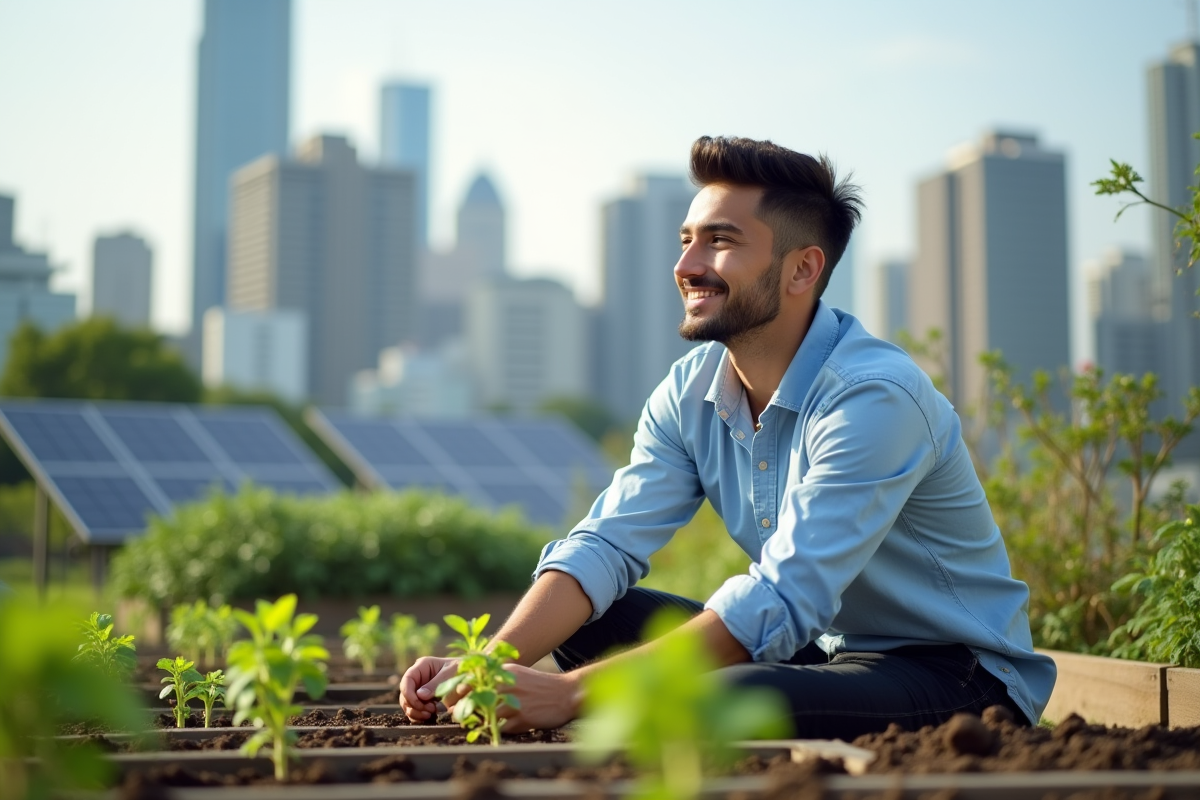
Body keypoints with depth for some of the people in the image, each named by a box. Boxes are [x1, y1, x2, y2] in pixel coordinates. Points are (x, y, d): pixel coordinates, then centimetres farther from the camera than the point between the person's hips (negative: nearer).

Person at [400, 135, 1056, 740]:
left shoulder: (876, 397, -25)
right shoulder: (690, 392, 0)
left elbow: (781, 601, -30)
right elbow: (605, 544, -7)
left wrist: (572, 692, -32)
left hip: (962, 678, -7)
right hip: (822, 649, 7)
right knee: (588, 617, -7)